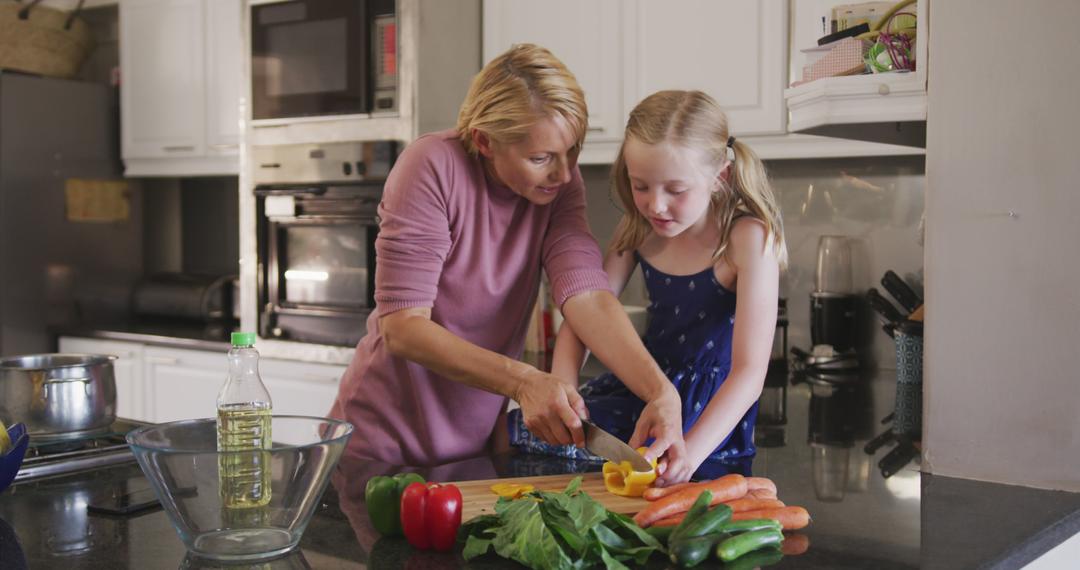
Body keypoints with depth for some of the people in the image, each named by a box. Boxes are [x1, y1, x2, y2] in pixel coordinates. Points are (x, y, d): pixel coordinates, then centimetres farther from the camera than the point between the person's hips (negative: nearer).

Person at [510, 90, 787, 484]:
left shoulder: (747, 239, -20)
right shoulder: (638, 228, -1)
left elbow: (749, 371, -25)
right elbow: (582, 317, -1)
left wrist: (689, 454, -39)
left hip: (709, 410, -6)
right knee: (516, 433, -2)